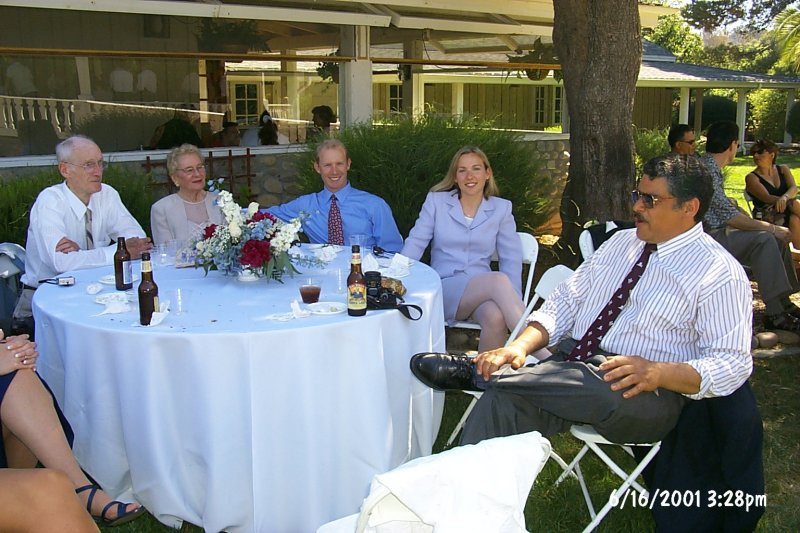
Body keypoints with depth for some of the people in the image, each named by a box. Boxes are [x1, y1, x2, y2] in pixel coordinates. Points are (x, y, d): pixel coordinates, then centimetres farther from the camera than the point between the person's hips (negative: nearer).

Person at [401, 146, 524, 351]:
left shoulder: (501, 208, 11)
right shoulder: (436, 201, 10)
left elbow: (511, 258, 5)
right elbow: (415, 243, 4)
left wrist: (514, 302, -9)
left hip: (483, 288, 2)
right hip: (445, 289, -2)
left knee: (496, 318, -36)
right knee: (499, 280, -32)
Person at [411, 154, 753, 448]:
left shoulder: (719, 273, -3)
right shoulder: (621, 242, 16)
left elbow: (732, 363, -8)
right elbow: (567, 300, 12)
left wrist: (657, 372, -26)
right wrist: (519, 347, -6)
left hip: (641, 394, -4)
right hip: (571, 364, 5)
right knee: (503, 402, -27)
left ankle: (475, 373, -24)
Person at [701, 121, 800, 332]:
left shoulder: (711, 168, 17)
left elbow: (725, 211, 22)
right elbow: (730, 216, -21)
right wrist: (771, 228, -12)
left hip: (717, 231, 11)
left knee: (777, 237, 7)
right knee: (764, 240, -25)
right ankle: (774, 314, -24)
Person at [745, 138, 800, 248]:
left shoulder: (783, 169, 14)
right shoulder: (752, 178, 1)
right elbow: (767, 198, -14)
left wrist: (784, 198, -30)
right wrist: (791, 202, -29)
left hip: (788, 211, 3)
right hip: (766, 216, -3)